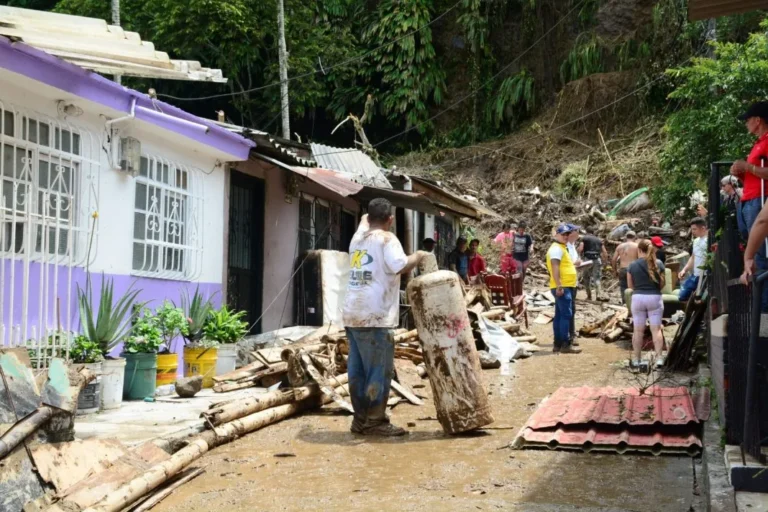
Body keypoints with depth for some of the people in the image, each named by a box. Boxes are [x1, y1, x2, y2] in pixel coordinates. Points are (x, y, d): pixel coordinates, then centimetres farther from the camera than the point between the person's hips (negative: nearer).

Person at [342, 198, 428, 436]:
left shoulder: (358, 237, 15)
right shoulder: (386, 238, -8)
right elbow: (401, 267, -19)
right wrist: (418, 256, -5)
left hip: (352, 313, 8)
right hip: (374, 316, -8)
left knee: (357, 368, 11)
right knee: (379, 369, -1)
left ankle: (360, 419, 18)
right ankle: (375, 421, 3)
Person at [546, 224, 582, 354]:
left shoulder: (562, 247, 20)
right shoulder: (557, 248, -12)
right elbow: (555, 267, -23)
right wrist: (559, 286, -29)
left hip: (566, 286, 11)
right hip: (562, 287, -11)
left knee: (560, 315, 10)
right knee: (566, 315, -12)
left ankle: (558, 344, 13)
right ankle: (565, 345, -13)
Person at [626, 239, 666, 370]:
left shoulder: (632, 265, -4)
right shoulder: (658, 264, -3)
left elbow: (630, 285, 3)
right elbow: (662, 283, 4)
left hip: (638, 297, 0)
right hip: (654, 297, 0)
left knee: (638, 330, 7)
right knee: (656, 329, 4)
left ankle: (636, 360, 12)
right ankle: (659, 358, 0)